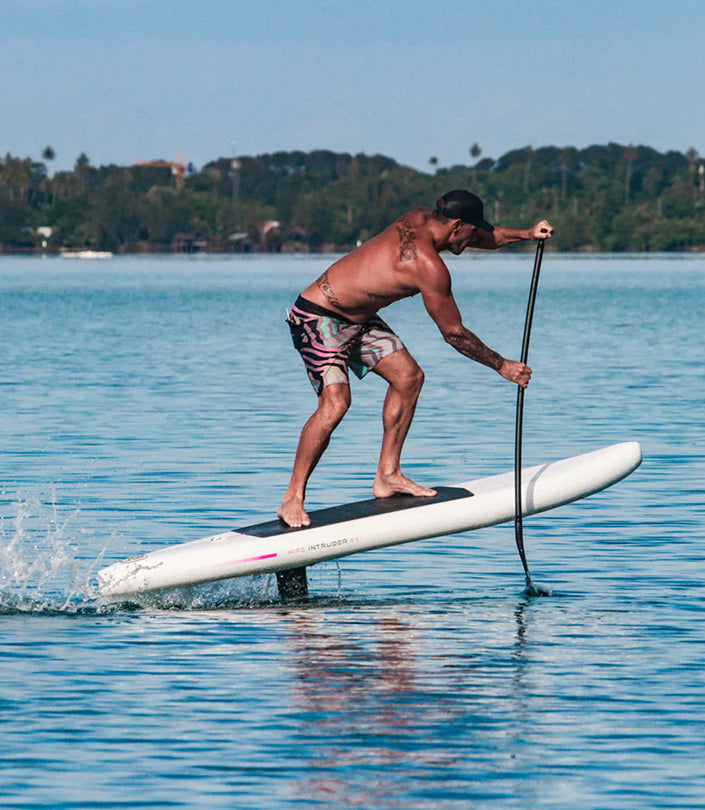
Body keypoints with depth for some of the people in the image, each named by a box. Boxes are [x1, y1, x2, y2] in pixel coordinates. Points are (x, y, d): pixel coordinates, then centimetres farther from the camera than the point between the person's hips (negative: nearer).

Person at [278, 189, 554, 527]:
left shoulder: (420, 219, 0)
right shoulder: (428, 266, -26)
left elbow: (483, 237, 22)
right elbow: (454, 333, -17)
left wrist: (526, 234, 11)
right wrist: (502, 366, -8)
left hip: (356, 319, 10)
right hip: (317, 319, -10)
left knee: (408, 376, 9)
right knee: (335, 402, -25)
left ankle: (388, 475, 16)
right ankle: (293, 499, -19)